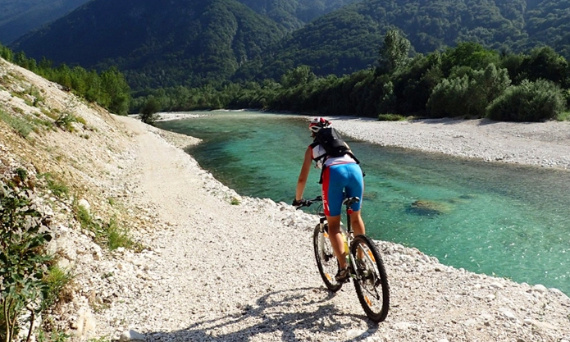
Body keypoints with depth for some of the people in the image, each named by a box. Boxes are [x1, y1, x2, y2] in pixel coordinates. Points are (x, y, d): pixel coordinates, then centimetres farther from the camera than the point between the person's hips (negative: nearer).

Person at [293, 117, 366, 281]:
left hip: (334, 172, -3)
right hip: (355, 169, 3)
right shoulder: (341, 142, 38)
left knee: (333, 224, 8)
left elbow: (302, 178, 26)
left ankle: (343, 267, -4)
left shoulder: (312, 148, 29)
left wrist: (298, 199, 40)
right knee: (356, 217, 23)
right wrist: (353, 189, 59)